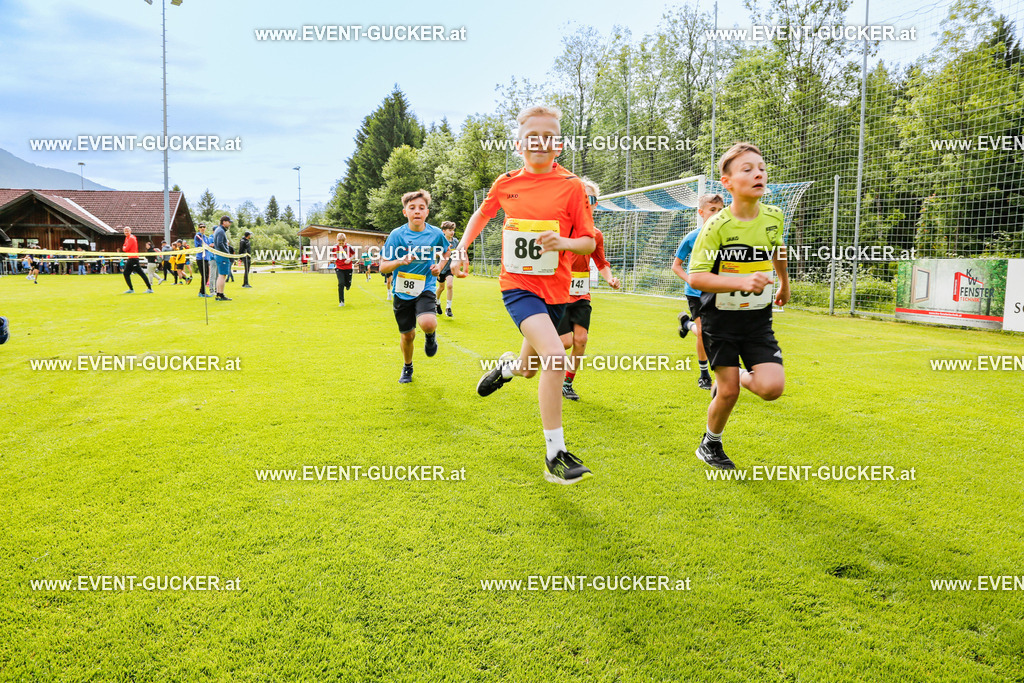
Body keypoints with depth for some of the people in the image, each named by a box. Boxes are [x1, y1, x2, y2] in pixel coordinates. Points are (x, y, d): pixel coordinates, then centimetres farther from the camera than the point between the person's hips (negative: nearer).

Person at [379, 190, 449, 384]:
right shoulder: (397, 235, -9)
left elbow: (447, 250, 18)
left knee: (427, 323, -29)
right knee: (408, 335, 10)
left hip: (425, 289, -1)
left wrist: (440, 266, 0)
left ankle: (431, 335, 10)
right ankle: (407, 367, 40)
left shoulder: (435, 233, -5)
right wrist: (400, 261, -27)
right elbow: (383, 267, -8)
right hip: (402, 292, 1)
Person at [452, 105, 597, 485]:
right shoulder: (506, 184, 2)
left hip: (555, 289, 2)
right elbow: (482, 214, 22)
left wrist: (564, 242, -22)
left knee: (529, 369, 14)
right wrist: (461, 248, 10)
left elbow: (589, 243, -2)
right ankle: (555, 457, -16)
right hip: (517, 284, -2)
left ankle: (509, 367, 56)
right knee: (555, 356, -25)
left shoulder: (571, 186, -3)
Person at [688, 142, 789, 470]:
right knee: (729, 392, -1)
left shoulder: (774, 217, -3)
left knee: (772, 388, -10)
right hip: (721, 318, -4)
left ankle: (739, 377, 24)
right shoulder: (717, 226, -17)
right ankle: (710, 444, 26)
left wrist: (784, 283, 33)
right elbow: (695, 277, -22)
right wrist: (742, 281, -33)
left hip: (758, 319, 4)